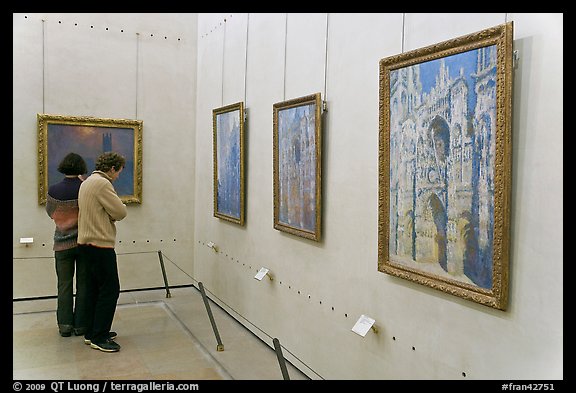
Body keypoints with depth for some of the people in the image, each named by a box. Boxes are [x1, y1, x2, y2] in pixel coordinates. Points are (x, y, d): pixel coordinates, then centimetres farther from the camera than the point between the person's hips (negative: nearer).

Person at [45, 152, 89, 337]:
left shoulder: (54, 190, -6)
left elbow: (50, 213, 8)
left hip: (63, 244, 1)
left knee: (65, 285, 11)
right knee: (83, 284, 8)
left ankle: (65, 325, 14)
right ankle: (81, 324, 14)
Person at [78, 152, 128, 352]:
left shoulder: (87, 182, 18)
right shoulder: (102, 183, -16)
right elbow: (121, 212, -16)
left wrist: (110, 213, 2)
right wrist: (116, 208, 4)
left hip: (87, 243, 11)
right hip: (100, 244, -11)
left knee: (96, 288, 16)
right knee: (110, 289, -5)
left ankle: (92, 332, 24)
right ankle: (98, 337, -1)